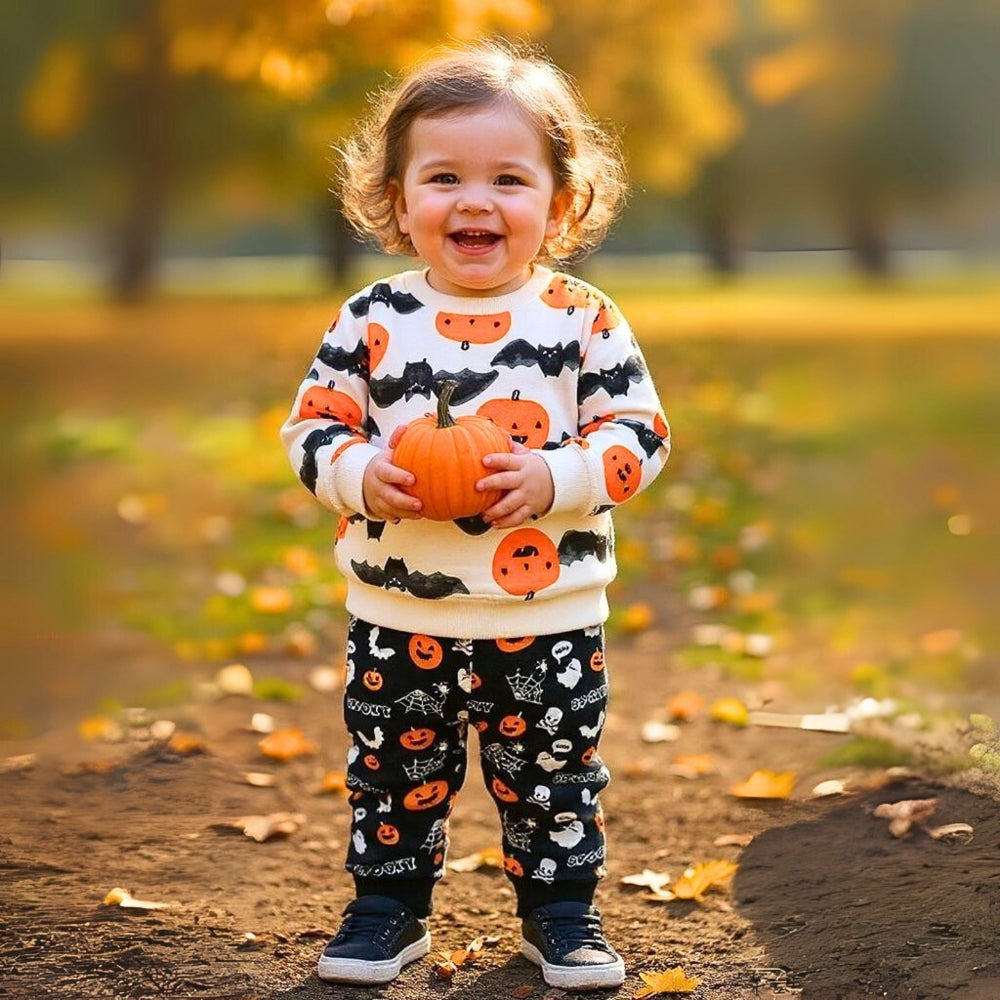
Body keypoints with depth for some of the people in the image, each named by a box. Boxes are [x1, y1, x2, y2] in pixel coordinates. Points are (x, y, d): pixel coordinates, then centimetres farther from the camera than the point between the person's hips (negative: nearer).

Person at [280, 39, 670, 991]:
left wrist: (556, 477, -22)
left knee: (552, 777, 12)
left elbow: (640, 433, -5)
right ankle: (388, 903, 32)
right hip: (397, 616, 1)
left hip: (547, 619, -1)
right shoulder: (372, 320, -4)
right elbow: (312, 426, 0)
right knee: (393, 771, 14)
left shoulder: (584, 321, -6)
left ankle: (561, 911, 30)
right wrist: (363, 475, -20)